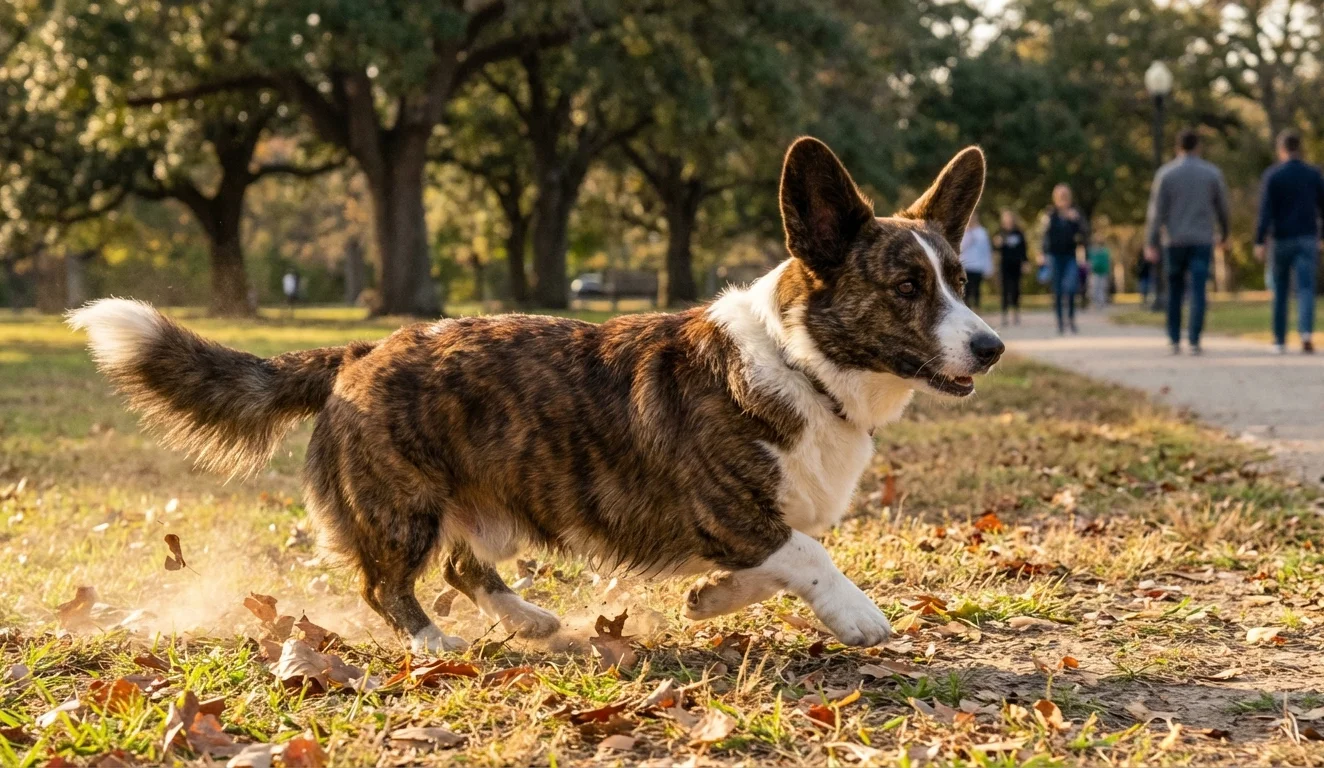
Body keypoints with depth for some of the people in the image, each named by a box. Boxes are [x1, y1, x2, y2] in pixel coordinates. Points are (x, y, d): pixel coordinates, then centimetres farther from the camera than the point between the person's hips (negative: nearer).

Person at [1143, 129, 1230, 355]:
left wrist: (1151, 244, -4)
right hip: (1202, 241, 0)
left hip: (1175, 242, 0)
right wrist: (1223, 234, 25)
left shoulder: (1166, 174, -1)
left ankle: (1175, 340, 14)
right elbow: (1221, 208, 9)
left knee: (1175, 292, 12)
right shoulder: (1212, 173, 3)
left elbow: (1157, 211, -4)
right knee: (1198, 292, -4)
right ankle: (1194, 341, -12)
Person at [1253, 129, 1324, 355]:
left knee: (1280, 291, 12)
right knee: (1305, 289, -7)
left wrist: (1259, 243, -13)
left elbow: (1265, 211, -12)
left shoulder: (1272, 176, -5)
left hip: (1282, 241, -1)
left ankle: (1280, 339, 19)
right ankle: (1305, 332, -29)